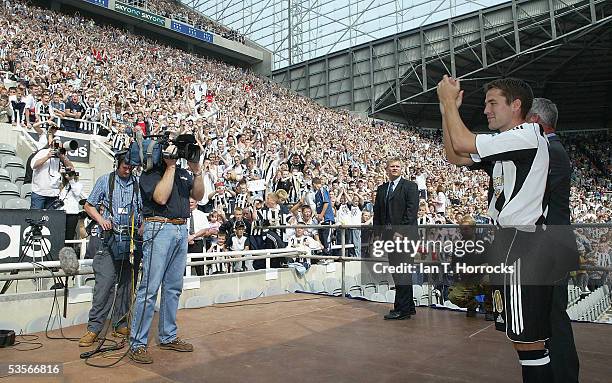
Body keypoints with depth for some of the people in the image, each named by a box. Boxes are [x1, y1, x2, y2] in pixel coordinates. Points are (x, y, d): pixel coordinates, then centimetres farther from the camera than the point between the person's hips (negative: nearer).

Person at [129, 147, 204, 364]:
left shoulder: (183, 173, 17)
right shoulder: (149, 174, -1)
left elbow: (198, 196, 11)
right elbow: (161, 197, -17)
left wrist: (196, 170, -1)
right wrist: (170, 166, -11)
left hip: (182, 230, 7)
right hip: (159, 229, -6)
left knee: (173, 287, 11)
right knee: (150, 288, -6)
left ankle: (168, 337, 22)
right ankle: (137, 344, 3)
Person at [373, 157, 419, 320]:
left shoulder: (410, 186, -1)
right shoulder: (381, 189, 17)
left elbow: (412, 211, -11)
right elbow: (377, 212, 17)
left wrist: (402, 232, -17)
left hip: (404, 234, -7)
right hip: (388, 235, 7)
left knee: (402, 272, -7)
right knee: (397, 271, 11)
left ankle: (401, 309, -1)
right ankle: (409, 306, 22)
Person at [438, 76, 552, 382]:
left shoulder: (528, 136, -11)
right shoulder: (503, 145, 18)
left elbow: (463, 143, -19)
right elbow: (455, 156, 16)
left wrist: (448, 100, -6)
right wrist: (448, 108, 9)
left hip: (522, 244, -10)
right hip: (508, 242, 10)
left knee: (528, 341, -4)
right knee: (525, 339, 18)